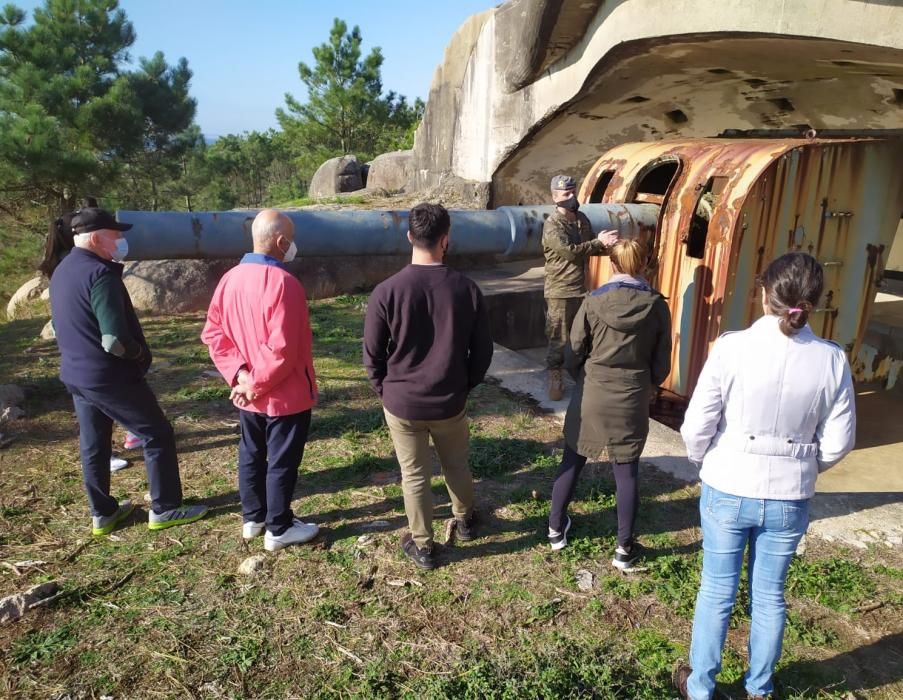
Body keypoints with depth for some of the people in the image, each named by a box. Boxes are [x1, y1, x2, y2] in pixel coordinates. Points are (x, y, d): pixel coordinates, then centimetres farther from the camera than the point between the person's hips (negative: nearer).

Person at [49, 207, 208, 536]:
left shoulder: (61, 272, 8)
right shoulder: (99, 274, -22)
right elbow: (116, 341, -28)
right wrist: (141, 354, -9)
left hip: (75, 374, 9)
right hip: (110, 377, -9)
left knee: (93, 445, 17)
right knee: (158, 435, 4)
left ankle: (103, 513, 29)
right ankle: (165, 509, 11)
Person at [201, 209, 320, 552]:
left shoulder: (230, 279, 2)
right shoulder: (282, 282, -23)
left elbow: (214, 333, 3)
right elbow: (282, 350, -28)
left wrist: (239, 374, -4)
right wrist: (255, 384, -15)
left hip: (249, 396, 8)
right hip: (286, 395, -8)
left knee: (251, 456, 20)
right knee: (282, 462, 6)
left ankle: (252, 519, 36)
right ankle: (279, 530, 20)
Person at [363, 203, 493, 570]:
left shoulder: (387, 291, -16)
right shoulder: (467, 289, -10)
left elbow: (372, 354, -8)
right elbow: (482, 351, -2)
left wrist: (386, 389, 9)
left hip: (402, 402, -1)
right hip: (450, 402, 2)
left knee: (414, 475, 14)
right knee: (457, 465, 24)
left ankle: (422, 546, 28)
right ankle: (465, 519, 47)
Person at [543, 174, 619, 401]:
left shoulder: (582, 219, 8)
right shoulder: (552, 225, -16)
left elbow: (590, 248, 14)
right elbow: (570, 252, -26)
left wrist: (607, 245, -7)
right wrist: (599, 241, -23)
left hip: (581, 288, 7)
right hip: (560, 291, -7)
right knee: (558, 338, 0)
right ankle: (555, 378, 12)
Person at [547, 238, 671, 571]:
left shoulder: (593, 302, -10)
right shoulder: (657, 306, -7)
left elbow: (574, 355, -5)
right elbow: (662, 363, 0)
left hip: (591, 396, 0)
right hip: (632, 401, 0)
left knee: (571, 463, 15)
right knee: (627, 473, 10)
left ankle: (556, 529, 30)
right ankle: (624, 548, 20)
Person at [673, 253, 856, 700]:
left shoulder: (732, 347, -18)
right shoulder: (832, 360, -10)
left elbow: (696, 426, -14)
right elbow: (837, 443, -3)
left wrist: (704, 462, 7)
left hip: (728, 493, -2)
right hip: (790, 500, 2)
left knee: (716, 592, 15)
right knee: (769, 595, 20)